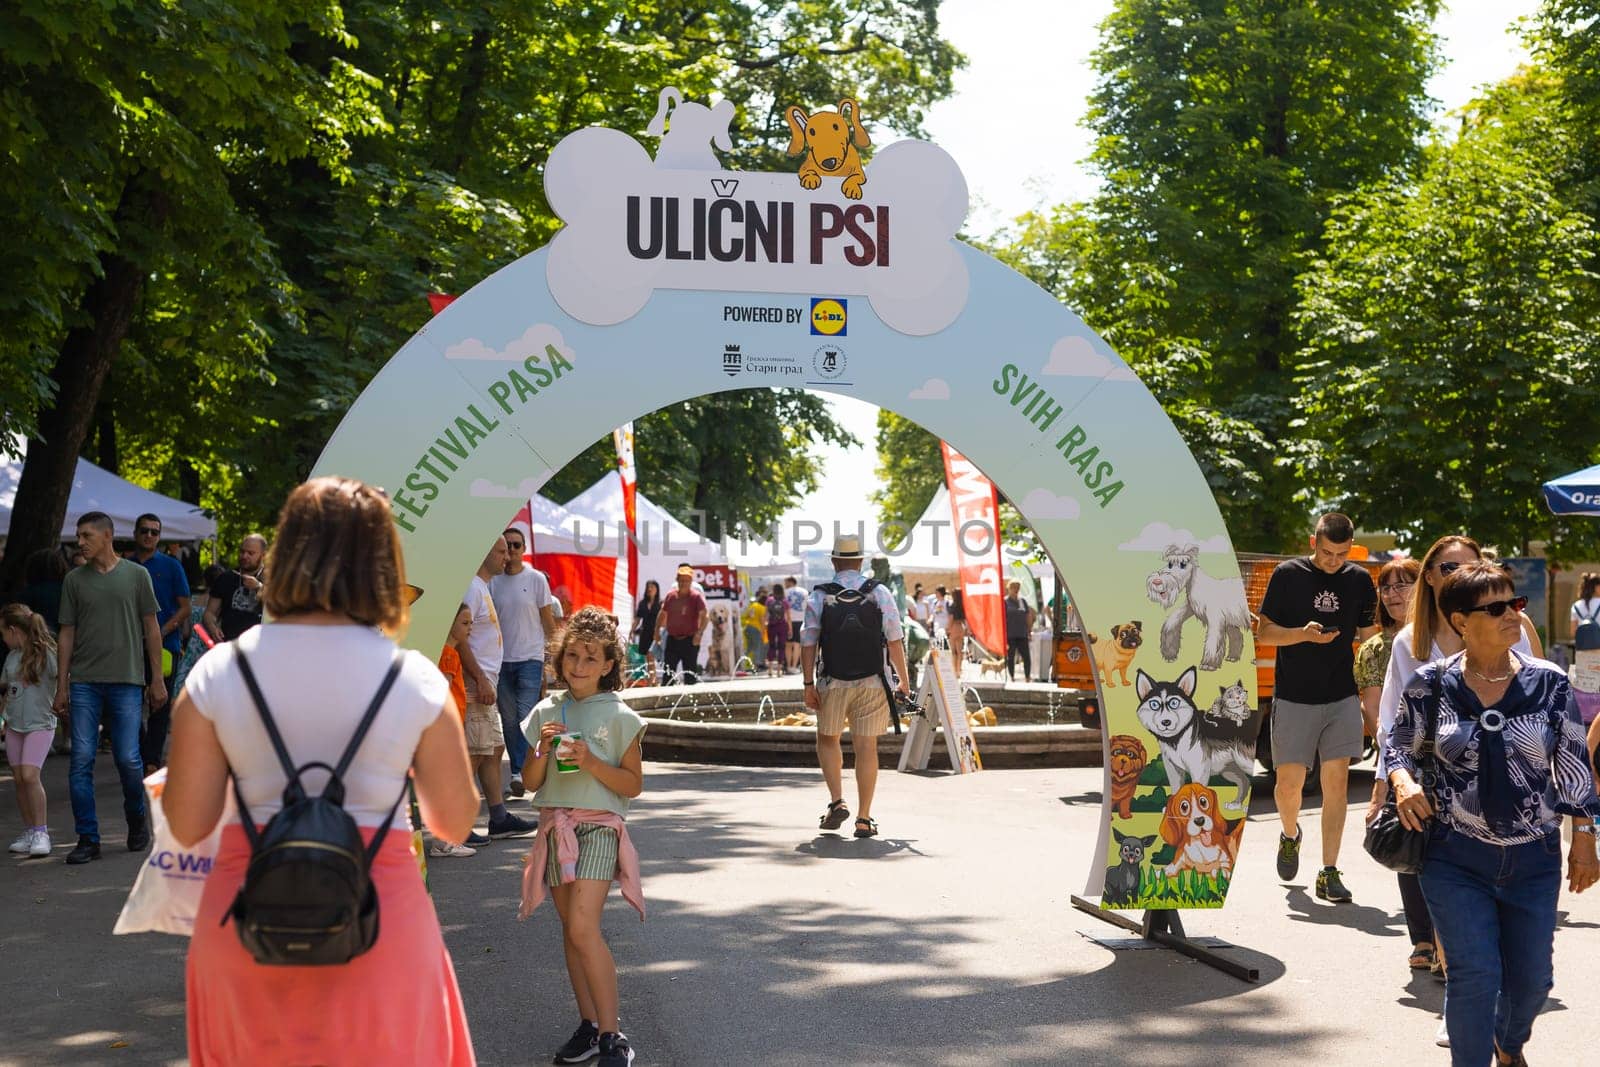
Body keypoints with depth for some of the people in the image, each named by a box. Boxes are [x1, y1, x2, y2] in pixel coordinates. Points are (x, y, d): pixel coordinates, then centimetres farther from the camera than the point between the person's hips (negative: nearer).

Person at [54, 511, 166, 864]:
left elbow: (151, 628, 7)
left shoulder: (136, 575, 5)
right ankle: (87, 839, 3)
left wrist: (157, 679, 3)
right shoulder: (74, 579, 9)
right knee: (81, 760, -3)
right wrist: (61, 686, 5)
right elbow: (67, 634, 10)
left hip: (127, 680, -2)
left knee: (128, 759, -3)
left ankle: (136, 820, 23)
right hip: (84, 682, 2)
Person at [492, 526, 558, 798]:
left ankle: (519, 771, -13)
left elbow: (548, 620, 5)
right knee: (508, 719, 6)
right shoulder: (492, 581, 6)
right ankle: (519, 771, 14)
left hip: (530, 658, -3)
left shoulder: (536, 579, 1)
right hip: (501, 660, 3)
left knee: (526, 715, -11)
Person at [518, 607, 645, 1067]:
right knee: (571, 930, 8)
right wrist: (543, 749, -9)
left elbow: (633, 784, -2)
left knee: (583, 926, -17)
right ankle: (589, 1025, 18)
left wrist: (591, 762, -15)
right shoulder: (547, 711, 8)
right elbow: (530, 782, 9)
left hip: (599, 825, -5)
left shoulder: (618, 716, -3)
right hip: (555, 825, 5)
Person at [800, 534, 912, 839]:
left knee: (827, 739, 19)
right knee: (866, 746, 2)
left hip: (832, 682, 0)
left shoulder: (819, 596, 0)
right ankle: (864, 819, 4)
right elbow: (895, 639, 0)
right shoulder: (880, 593, 1)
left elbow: (808, 642, -5)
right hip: (872, 682, 0)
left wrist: (808, 684, -2)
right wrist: (904, 679, 7)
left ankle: (837, 802, 5)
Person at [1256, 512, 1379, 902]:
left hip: (1342, 698, 2)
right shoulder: (1288, 574, -2)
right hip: (1294, 698, -2)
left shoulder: (1359, 580, 6)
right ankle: (1290, 835, 33)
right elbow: (1264, 633, -1)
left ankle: (1329, 872, 1)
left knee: (1336, 781, -3)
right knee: (1290, 781, 0)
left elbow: (1368, 638, 12)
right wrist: (1304, 634, -19)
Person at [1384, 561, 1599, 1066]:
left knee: (1531, 977, 13)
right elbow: (1397, 745, 8)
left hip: (1534, 859, 2)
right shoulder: (1431, 684, -6)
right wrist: (1402, 779, -13)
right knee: (1475, 976, -7)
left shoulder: (1549, 683, -3)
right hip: (1456, 859, -2)